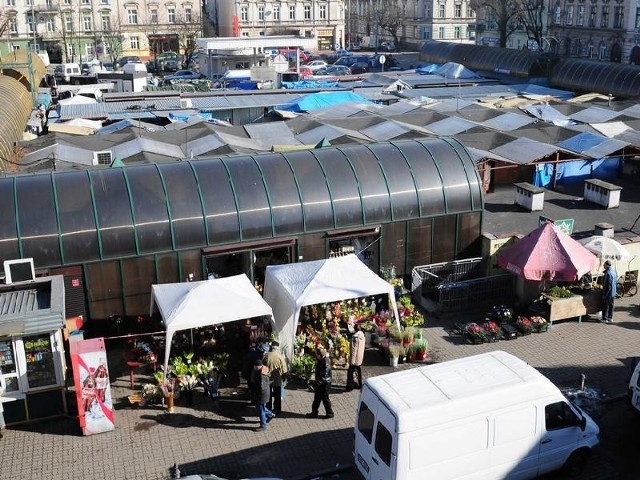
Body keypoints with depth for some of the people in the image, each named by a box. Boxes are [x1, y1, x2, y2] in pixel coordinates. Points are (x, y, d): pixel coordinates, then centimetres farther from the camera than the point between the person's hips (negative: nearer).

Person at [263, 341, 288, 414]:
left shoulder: (266, 355, -10)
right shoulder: (280, 356, -14)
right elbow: (284, 369, -10)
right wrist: (284, 377, 6)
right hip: (277, 380, -1)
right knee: (277, 396, 13)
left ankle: (268, 410, 26)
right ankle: (277, 411, 19)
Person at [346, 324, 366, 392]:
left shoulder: (355, 337, -24)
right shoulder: (362, 335, 1)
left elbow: (354, 349, -23)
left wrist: (352, 360, -18)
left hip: (355, 358, -8)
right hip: (360, 358, 8)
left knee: (350, 372, 1)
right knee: (359, 371, 19)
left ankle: (349, 386, 3)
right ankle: (359, 384, 29)